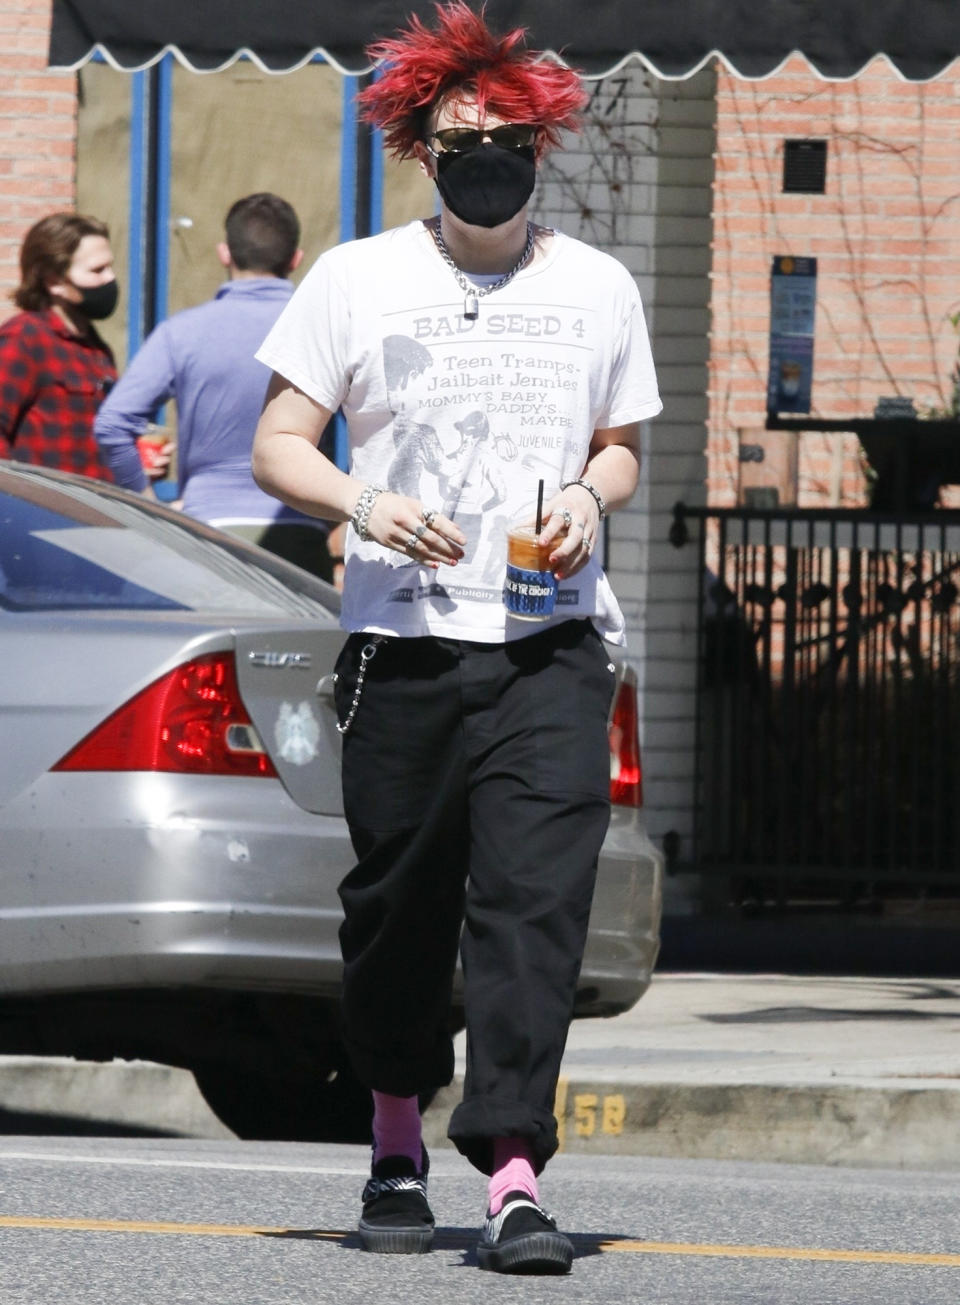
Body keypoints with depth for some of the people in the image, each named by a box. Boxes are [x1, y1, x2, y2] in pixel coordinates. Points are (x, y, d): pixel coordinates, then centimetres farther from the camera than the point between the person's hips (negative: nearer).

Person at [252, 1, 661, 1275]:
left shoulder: (597, 287, 10)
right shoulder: (357, 279, 5)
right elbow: (278, 446, 4)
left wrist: (589, 495, -2)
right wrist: (363, 504, -15)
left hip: (552, 643, 0)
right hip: (403, 640, 0)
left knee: (536, 895, -12)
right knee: (399, 896, 5)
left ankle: (514, 1176, -17)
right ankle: (398, 1141, 24)